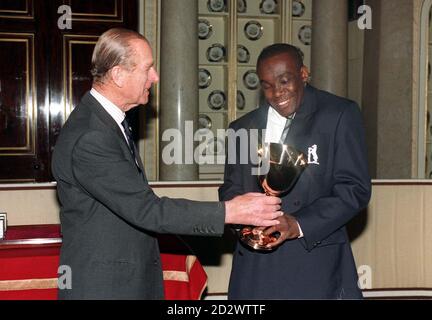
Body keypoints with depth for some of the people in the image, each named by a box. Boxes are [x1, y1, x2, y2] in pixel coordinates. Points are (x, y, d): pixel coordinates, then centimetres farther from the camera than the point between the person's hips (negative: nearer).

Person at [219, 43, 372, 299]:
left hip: (316, 262, -3)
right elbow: (231, 189, 15)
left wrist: (299, 225, -17)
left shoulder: (340, 114, -1)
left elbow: (355, 187, -6)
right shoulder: (242, 128, 10)